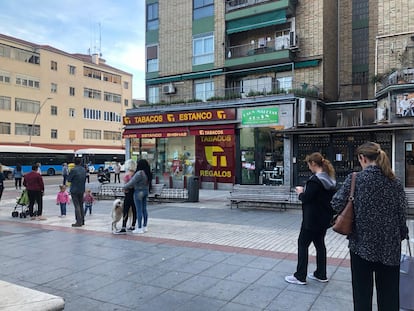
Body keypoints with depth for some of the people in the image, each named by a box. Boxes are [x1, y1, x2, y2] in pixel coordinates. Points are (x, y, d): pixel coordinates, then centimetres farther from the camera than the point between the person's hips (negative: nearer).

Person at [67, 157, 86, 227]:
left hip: (74, 190, -6)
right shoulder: (83, 169, 4)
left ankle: (79, 222, -3)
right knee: (81, 205, 14)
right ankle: (82, 221, 20)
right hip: (82, 190, 6)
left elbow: (69, 179, -8)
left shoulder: (73, 170, -15)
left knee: (77, 206, -3)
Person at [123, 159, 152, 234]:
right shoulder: (148, 173, 4)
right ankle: (145, 227, 21)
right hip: (146, 191, 8)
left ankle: (139, 228, 4)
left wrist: (124, 187, -4)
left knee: (139, 210, -2)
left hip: (139, 192, -8)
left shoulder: (139, 173, -22)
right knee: (144, 209, 14)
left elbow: (131, 182, -17)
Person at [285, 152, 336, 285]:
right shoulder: (330, 178, 8)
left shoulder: (315, 180, -21)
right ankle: (321, 274, 25)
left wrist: (300, 193, -1)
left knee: (303, 244, 1)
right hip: (324, 218, 9)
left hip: (313, 219, -9)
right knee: (320, 244, 17)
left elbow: (306, 198, -21)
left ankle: (300, 276, 7)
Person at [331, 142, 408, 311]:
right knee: (389, 294, 14)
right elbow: (402, 213, 1)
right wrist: (401, 234, 13)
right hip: (390, 246, 3)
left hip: (362, 243, -3)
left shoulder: (355, 179, -10)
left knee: (362, 292, 11)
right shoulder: (395, 181, 0)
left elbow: (336, 204, -10)